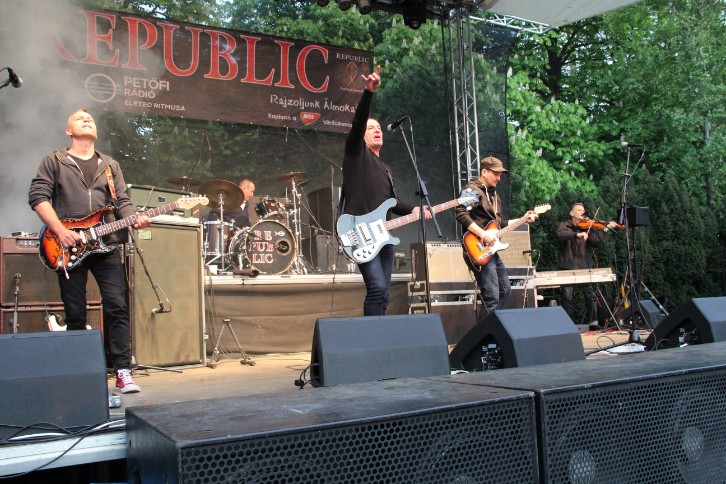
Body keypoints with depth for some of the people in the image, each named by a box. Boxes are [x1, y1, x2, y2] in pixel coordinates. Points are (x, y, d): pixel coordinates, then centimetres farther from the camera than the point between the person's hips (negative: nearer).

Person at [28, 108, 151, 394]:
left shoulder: (110, 165, 19)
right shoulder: (54, 161, 10)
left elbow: (122, 202, 13)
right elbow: (38, 197, -1)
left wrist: (134, 219, -10)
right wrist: (60, 231, -13)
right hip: (68, 248, -2)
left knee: (117, 308, -7)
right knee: (75, 316, 2)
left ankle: (122, 371, -3)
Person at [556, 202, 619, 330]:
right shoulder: (564, 226, 4)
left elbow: (596, 242, -2)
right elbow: (561, 235, -20)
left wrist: (605, 229, -12)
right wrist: (578, 234, -31)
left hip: (584, 266, 3)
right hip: (568, 267, -3)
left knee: (591, 294, -3)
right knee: (567, 296, -3)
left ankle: (593, 322, 5)